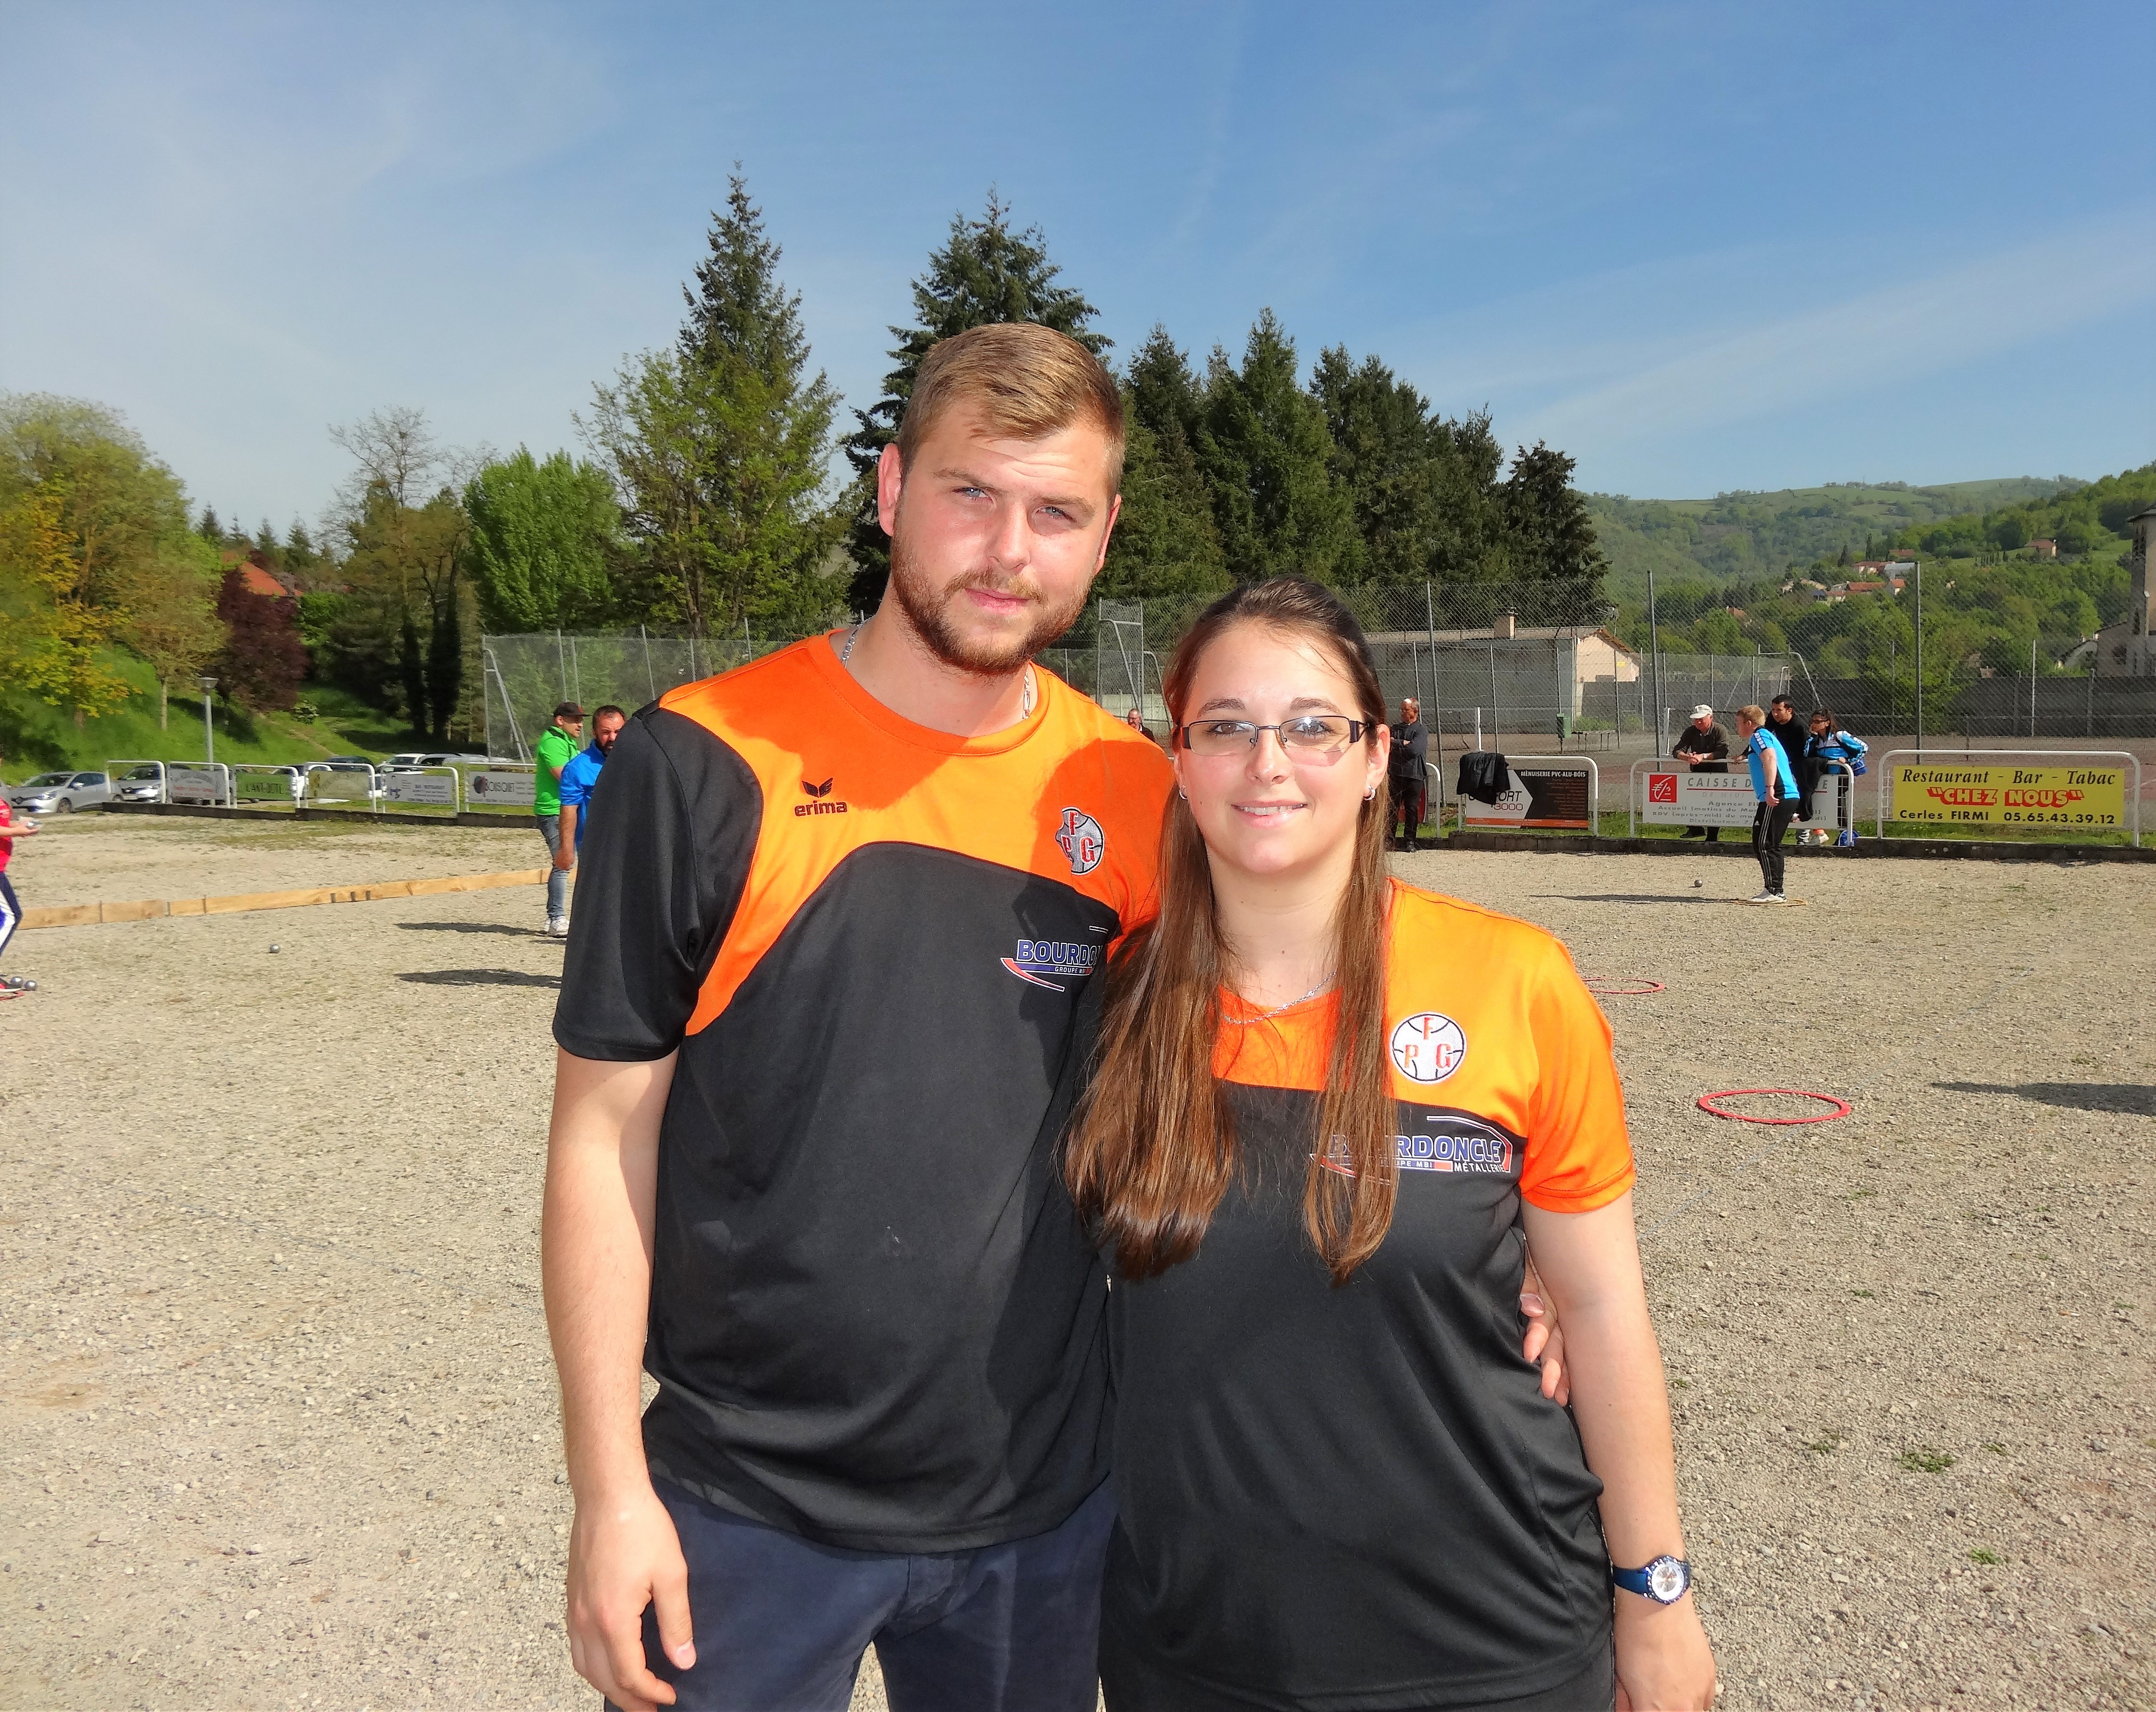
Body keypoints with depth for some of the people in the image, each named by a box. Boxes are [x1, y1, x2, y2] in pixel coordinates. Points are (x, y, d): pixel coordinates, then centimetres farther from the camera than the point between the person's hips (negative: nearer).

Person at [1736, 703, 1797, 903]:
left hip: (1777, 798, -10)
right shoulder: (1764, 738, 29)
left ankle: (1773, 892, -11)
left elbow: (1770, 758, -21)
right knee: (1770, 845, 14)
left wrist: (1770, 788, -31)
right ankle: (1775, 892, 16)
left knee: (1763, 844, -9)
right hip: (1789, 797, 10)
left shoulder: (1759, 735, -2)